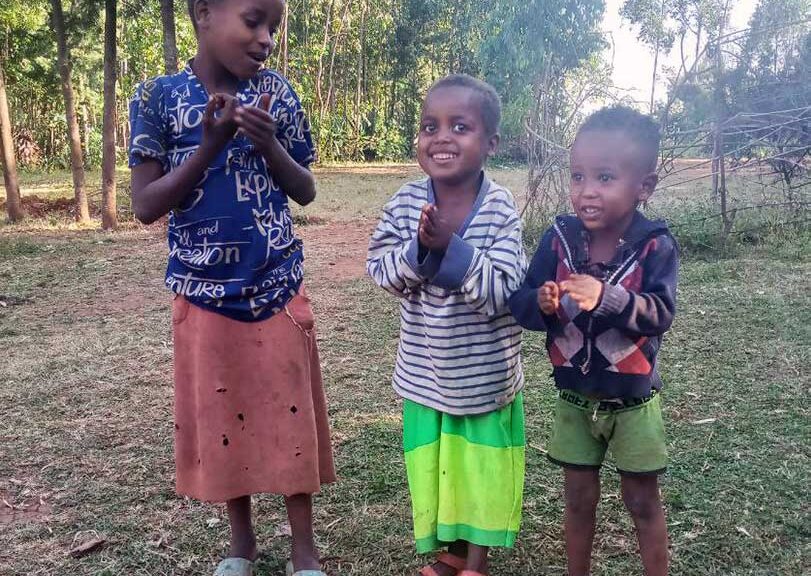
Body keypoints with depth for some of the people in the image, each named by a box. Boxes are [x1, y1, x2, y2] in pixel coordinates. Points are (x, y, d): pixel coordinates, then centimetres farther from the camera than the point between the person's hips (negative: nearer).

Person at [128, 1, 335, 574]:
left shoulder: (276, 91, -1)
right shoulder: (158, 96, -5)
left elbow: (306, 192, 3)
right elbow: (146, 205, -7)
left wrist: (269, 145, -16)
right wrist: (209, 146, -19)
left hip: (278, 286, 1)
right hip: (204, 291, 0)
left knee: (291, 412, 6)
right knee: (221, 415, 11)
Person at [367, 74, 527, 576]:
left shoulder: (500, 208, -17)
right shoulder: (406, 202, -8)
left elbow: (503, 293, -22)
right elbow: (379, 270, -9)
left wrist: (451, 246, -32)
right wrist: (419, 248, -27)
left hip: (486, 371, -2)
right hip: (426, 369, 3)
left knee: (483, 462, 14)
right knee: (436, 459, 17)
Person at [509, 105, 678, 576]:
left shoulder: (655, 245, -15)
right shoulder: (559, 238, -9)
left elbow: (661, 314, -26)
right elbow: (520, 305, -11)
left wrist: (607, 297, -42)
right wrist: (542, 303, -33)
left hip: (633, 399, -2)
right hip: (574, 397, 2)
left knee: (643, 501, 14)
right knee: (579, 498, 16)